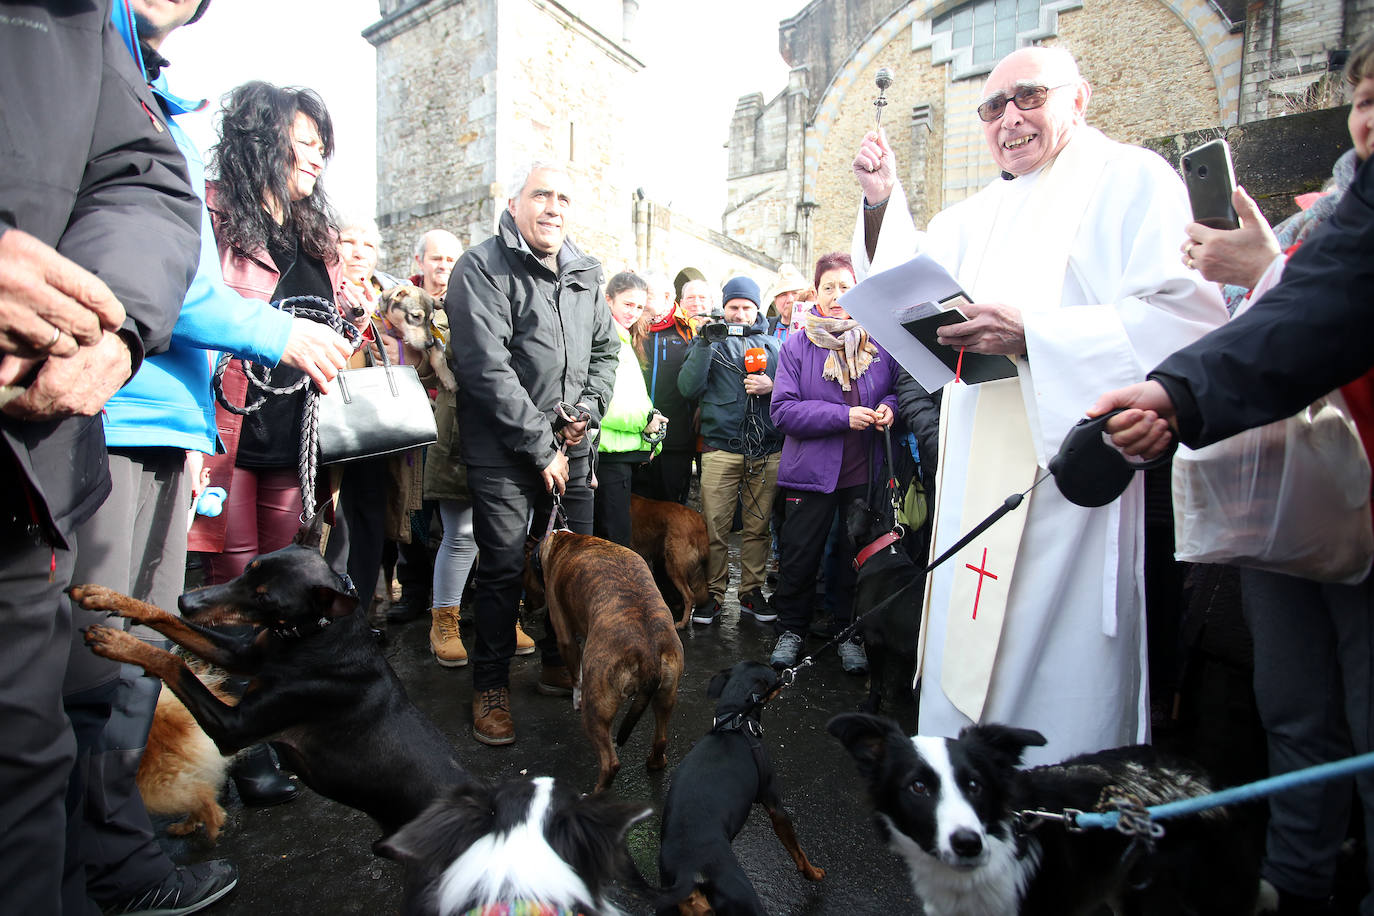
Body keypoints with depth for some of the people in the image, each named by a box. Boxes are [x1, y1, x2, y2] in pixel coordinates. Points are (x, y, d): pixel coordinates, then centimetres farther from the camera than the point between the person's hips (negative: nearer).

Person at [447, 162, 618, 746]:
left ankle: (559, 664, 30)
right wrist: (541, 446, -15)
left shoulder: (584, 274, 14)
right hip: (504, 451, -5)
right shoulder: (481, 268, -6)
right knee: (504, 568, -1)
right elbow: (487, 369, -15)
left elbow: (605, 351, 19)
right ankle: (490, 687, 18)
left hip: (571, 447, 6)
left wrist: (587, 409, 0)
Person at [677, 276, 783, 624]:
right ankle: (712, 593, 12)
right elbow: (688, 387, -6)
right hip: (721, 449, -2)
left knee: (758, 527, 8)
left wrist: (773, 386, -7)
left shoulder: (771, 344, 16)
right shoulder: (712, 341, 9)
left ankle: (751, 592, 21)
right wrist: (704, 345, -15)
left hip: (767, 452, 2)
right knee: (714, 528, -2)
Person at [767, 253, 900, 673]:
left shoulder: (879, 341, 3)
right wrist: (844, 415, -19)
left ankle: (851, 632, 31)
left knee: (859, 554, 12)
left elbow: (898, 385, 16)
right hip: (812, 469, -1)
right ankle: (791, 629, 28)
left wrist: (888, 405, -8)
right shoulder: (797, 345, -2)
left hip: (865, 470, 2)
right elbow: (783, 409, -11)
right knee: (799, 556, 7)